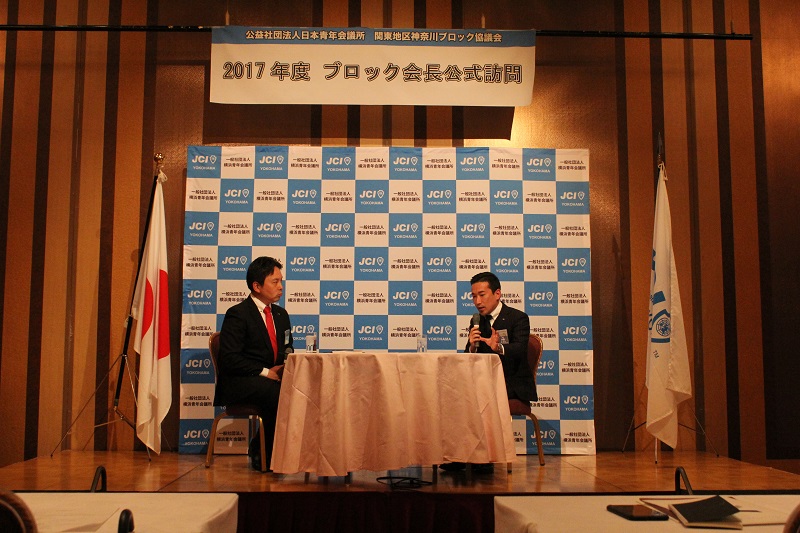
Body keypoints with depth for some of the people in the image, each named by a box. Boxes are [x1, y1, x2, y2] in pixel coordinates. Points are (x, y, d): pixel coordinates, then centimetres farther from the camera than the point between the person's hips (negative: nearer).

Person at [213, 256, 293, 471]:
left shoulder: (281, 314, 17)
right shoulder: (237, 314, -6)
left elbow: (288, 350, 23)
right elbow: (229, 359, -15)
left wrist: (286, 367, -1)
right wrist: (265, 372, -19)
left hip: (274, 377, 7)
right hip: (239, 383, -7)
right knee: (278, 394, -34)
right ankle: (262, 455, -13)